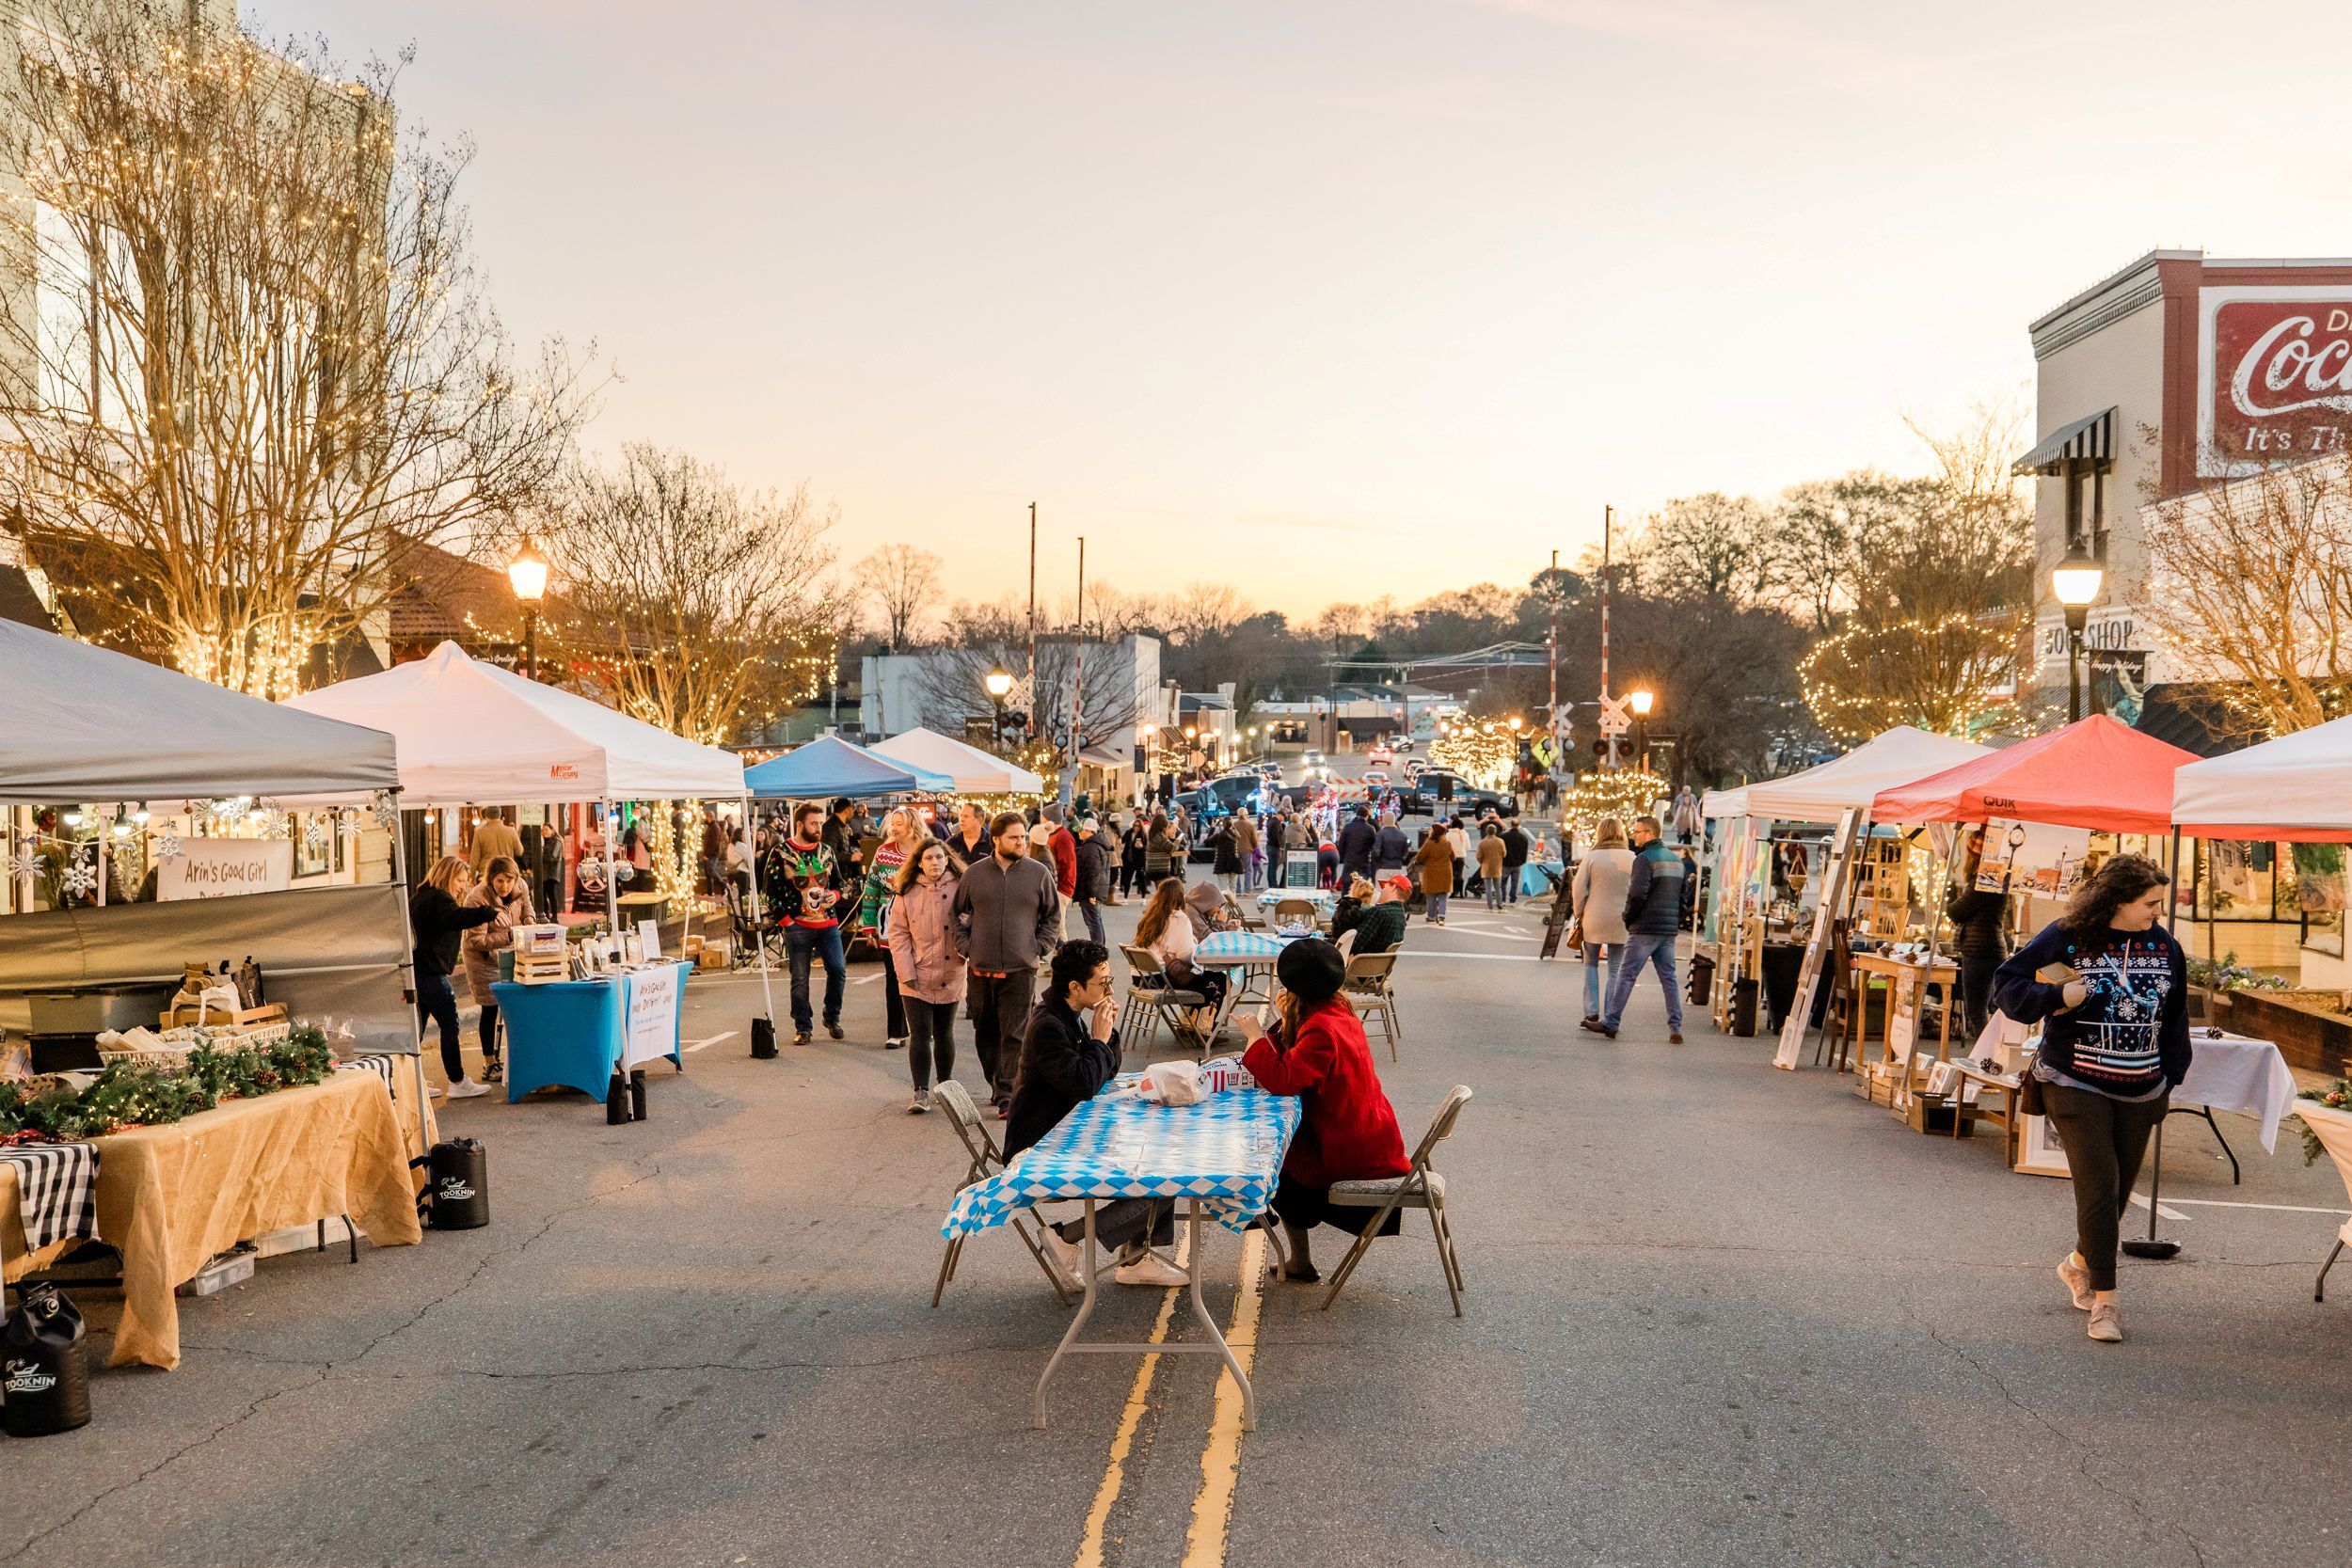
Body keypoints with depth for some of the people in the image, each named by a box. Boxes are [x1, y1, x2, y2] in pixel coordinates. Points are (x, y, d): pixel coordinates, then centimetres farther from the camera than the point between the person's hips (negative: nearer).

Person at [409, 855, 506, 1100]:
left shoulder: (419, 897, 18)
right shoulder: (439, 898, -14)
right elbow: (453, 918, -35)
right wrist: (489, 912, -43)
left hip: (415, 971, 10)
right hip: (431, 973, -10)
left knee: (418, 1026, 13)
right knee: (450, 1026, -1)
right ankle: (458, 1083, 3)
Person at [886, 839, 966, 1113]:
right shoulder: (906, 892, -2)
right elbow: (898, 933, -1)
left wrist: (966, 949, -13)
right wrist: (906, 972, -8)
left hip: (949, 977, 1)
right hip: (917, 978, -1)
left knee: (945, 1034, 13)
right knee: (920, 1034, -6)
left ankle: (946, 1087, 27)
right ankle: (921, 1092, -3)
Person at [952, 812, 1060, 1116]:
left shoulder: (1039, 874, 3)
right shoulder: (974, 874, 6)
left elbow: (1053, 916, 11)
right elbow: (959, 915, 14)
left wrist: (1038, 949, 1)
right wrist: (967, 949, 3)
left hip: (1021, 969, -2)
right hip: (981, 969, 2)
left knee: (1014, 1035, -7)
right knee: (985, 1033, 11)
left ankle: (1007, 1096, -6)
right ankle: (997, 1085, 27)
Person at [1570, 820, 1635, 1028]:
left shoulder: (1592, 856, -6)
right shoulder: (1631, 858, -2)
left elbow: (1578, 889, -5)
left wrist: (1578, 914, 7)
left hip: (1594, 919, -1)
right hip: (1620, 922, 1)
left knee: (1591, 964, 13)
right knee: (1616, 969, 8)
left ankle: (1592, 1012, 5)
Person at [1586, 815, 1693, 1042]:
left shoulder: (1644, 859, -11)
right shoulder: (1676, 860, 15)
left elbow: (1637, 894, -18)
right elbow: (1685, 894, 17)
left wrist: (1628, 919, -4)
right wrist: (1677, 920, 18)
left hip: (1645, 929, -7)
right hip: (1669, 930, 7)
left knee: (1627, 976, -2)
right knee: (1669, 979, 8)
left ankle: (1610, 1023, 1)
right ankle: (1675, 1029, 5)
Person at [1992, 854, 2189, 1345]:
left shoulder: (2163, 945, 6)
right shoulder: (2065, 938, -9)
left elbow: (2175, 1017, 17)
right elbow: (2006, 985, -7)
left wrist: (2169, 1079, 15)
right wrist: (2057, 996, -21)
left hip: (2140, 1092, 5)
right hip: (2077, 1086, -5)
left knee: (2120, 1190, 10)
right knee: (2100, 1186, -12)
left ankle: (2079, 1264, 37)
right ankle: (2104, 1302, -5)